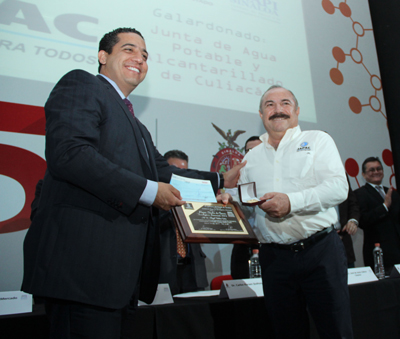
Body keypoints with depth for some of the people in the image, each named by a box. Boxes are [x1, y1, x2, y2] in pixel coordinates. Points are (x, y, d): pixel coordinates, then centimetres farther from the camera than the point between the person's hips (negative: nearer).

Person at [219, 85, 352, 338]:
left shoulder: (317, 140, 4)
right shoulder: (252, 157, 15)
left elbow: (339, 187, -9)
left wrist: (292, 201, -21)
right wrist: (229, 200, -5)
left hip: (320, 250, -3)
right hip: (274, 257, 3)